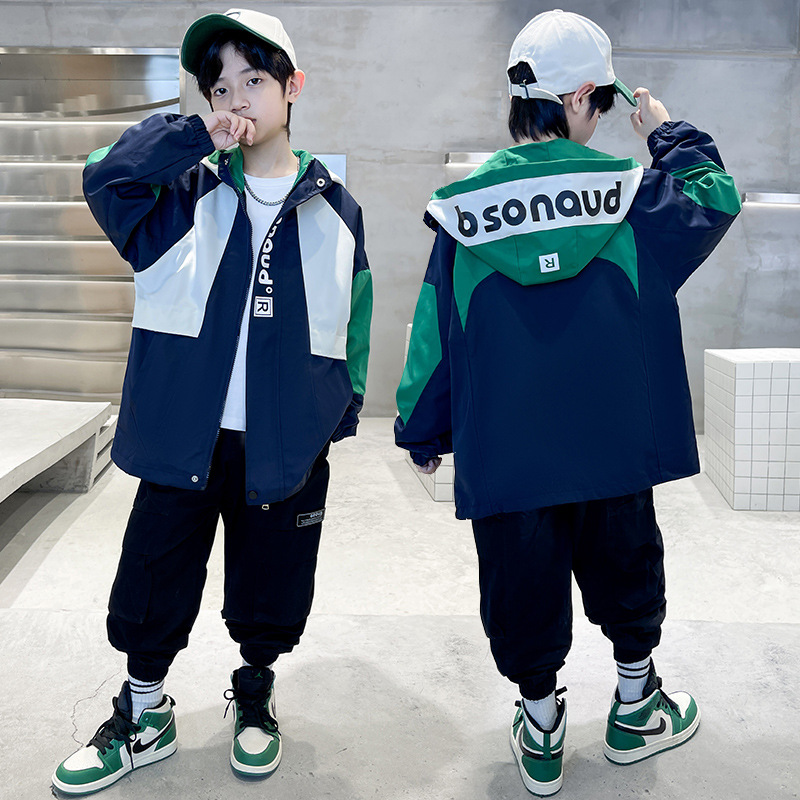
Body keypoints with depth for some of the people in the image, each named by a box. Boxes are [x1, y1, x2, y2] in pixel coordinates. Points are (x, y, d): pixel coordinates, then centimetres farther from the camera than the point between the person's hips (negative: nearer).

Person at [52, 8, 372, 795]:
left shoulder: (332, 206, 4)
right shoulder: (188, 192, 3)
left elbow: (352, 313, 8)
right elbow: (105, 177, -12)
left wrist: (346, 404, 7)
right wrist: (196, 136, -18)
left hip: (287, 446, 0)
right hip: (183, 435, 1)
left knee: (269, 587, 14)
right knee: (155, 581, 11)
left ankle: (254, 695, 41)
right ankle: (143, 715, 34)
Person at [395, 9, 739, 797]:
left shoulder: (464, 209, -6)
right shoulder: (632, 194, -7)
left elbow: (435, 331, -1)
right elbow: (717, 199, 10)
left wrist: (422, 430, 10)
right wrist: (669, 135, 22)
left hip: (504, 454, 0)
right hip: (614, 444, 1)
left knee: (524, 587, 15)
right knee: (625, 569, 22)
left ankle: (540, 731, 31)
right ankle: (635, 709, 40)